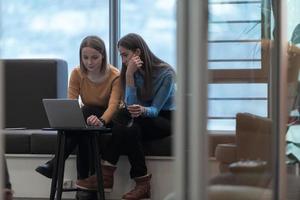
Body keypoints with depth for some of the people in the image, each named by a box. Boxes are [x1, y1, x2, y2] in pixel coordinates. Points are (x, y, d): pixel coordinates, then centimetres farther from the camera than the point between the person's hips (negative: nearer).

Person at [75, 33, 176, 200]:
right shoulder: (132, 72, 2)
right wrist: (129, 76, -21)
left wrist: (142, 110, -40)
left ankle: (107, 174, -29)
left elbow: (155, 110, -16)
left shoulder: (165, 73, -14)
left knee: (128, 127, -33)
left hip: (165, 119, -5)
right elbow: (130, 105, -12)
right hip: (143, 119, 5)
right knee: (125, 127, -31)